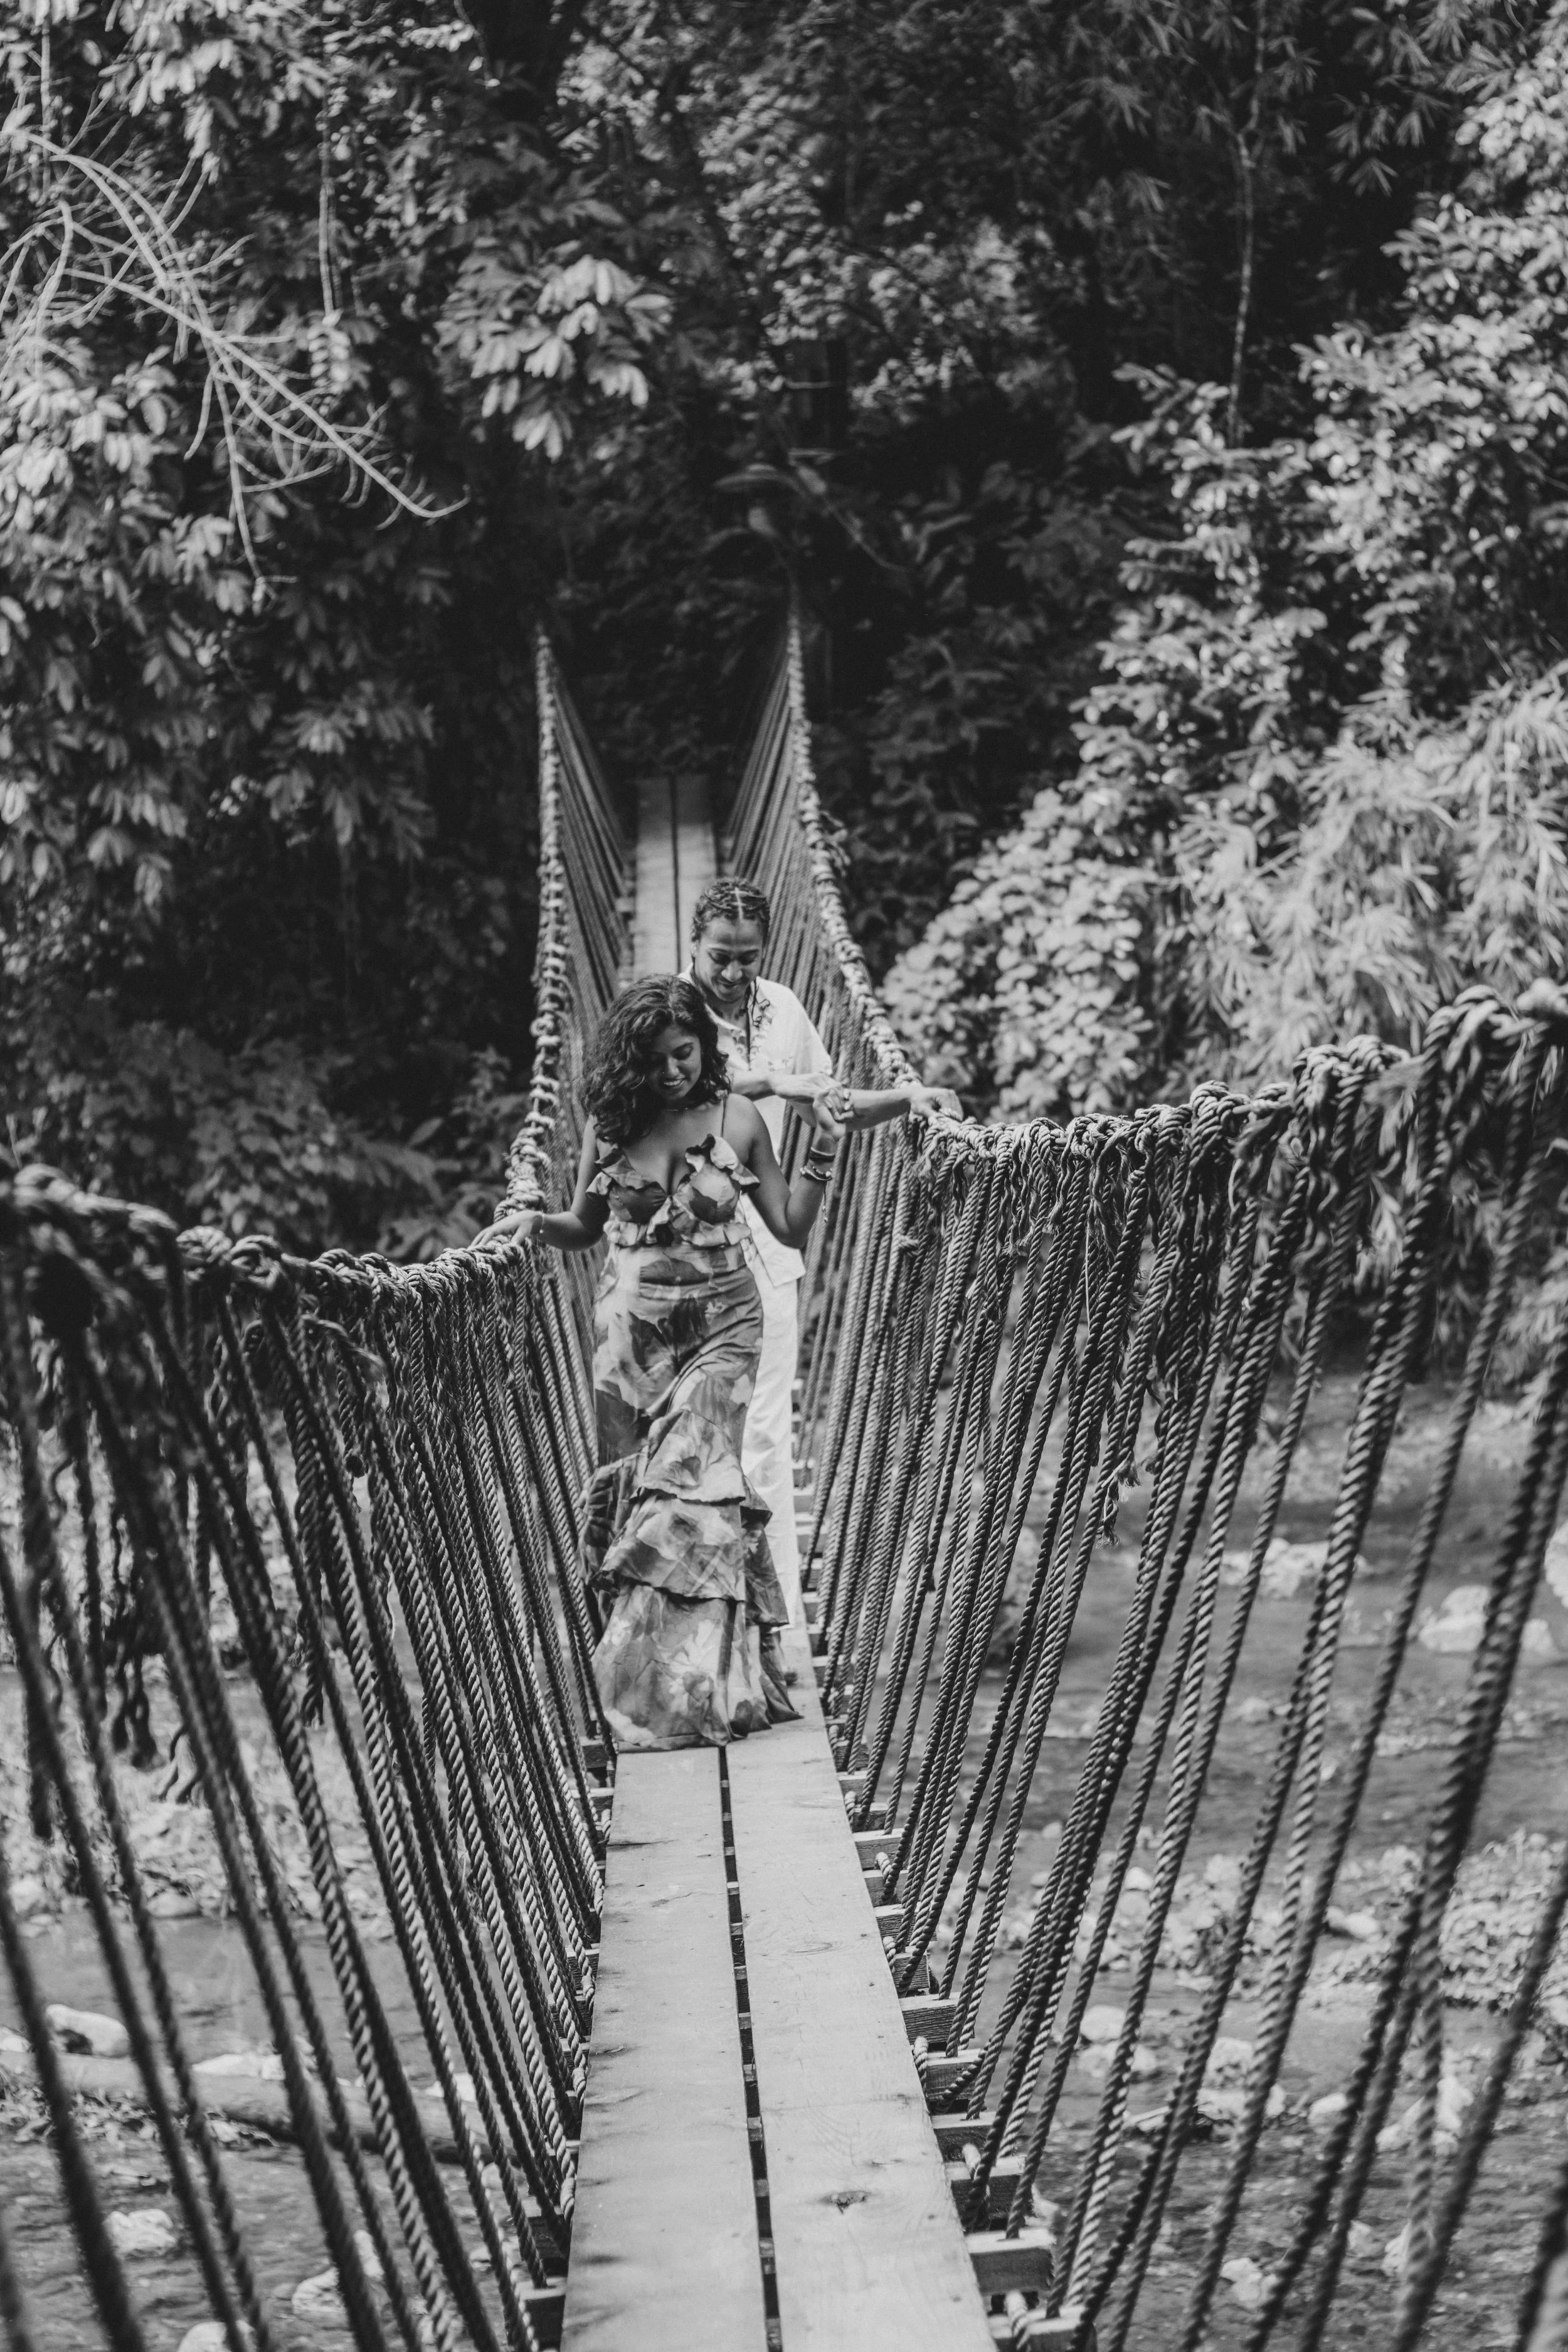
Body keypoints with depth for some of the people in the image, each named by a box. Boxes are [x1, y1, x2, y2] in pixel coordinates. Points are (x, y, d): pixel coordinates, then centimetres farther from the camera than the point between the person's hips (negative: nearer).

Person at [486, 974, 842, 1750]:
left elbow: (791, 1228, -1)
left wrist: (821, 1151, -12)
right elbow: (585, 1226, 12)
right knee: (634, 1481, 0)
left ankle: (690, 1681, -10)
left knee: (688, 1479, -14)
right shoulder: (610, 1124, 0)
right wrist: (536, 1223, -7)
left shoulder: (737, 1119, -3)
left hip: (719, 1327, -2)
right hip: (631, 1327, 2)